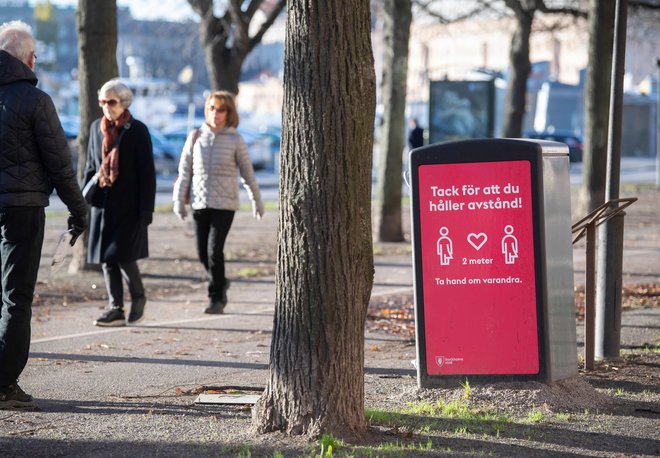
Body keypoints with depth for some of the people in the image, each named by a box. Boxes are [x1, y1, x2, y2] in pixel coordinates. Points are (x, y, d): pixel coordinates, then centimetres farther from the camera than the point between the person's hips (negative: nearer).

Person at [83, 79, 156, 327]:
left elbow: (147, 173, -6)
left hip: (128, 205, -5)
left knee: (123, 255, -11)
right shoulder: (96, 127, 10)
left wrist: (146, 209, -11)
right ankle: (115, 308, 11)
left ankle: (138, 297, 12)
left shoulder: (137, 130, -5)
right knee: (107, 259, 4)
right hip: (102, 203, 5)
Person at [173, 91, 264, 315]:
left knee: (215, 250, -13)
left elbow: (247, 172, 6)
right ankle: (220, 283, 33)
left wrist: (257, 201, 13)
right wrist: (179, 199, 2)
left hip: (224, 204, -3)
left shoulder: (235, 140, -2)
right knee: (203, 253, 7)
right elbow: (185, 170, 7)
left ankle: (216, 298, -2)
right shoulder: (196, 137, 4)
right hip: (200, 203, 3)